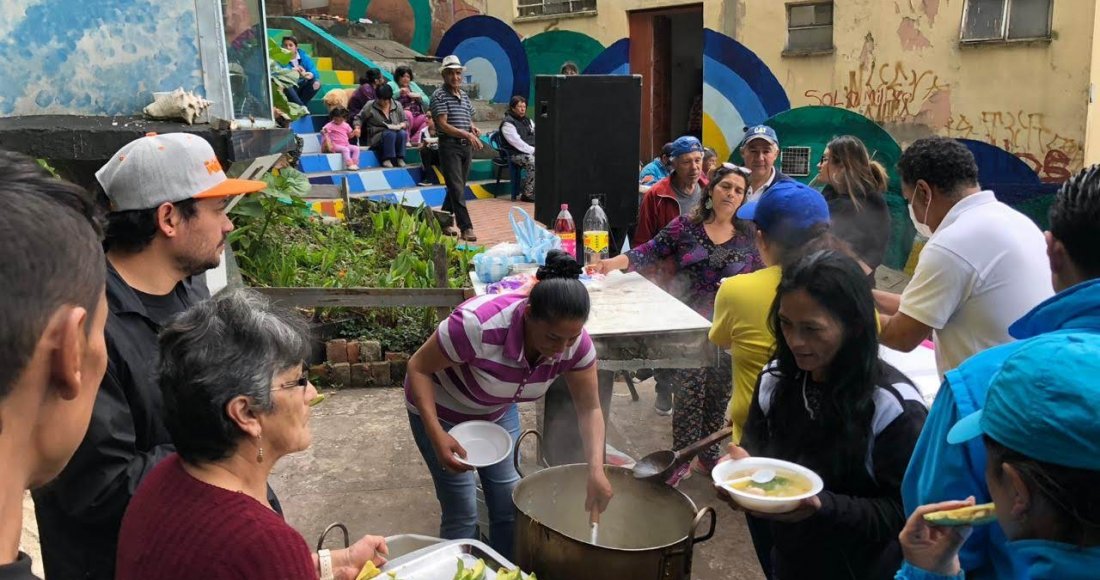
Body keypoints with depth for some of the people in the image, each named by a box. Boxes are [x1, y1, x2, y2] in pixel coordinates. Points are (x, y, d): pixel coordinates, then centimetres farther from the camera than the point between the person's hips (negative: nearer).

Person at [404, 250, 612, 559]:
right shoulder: (477, 324, -40)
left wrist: (596, 469, -30)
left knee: (511, 506, 3)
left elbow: (589, 409, -15)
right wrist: (437, 435, -36)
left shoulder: (575, 342, -25)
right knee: (462, 513, -5)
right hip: (441, 410, -4)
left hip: (498, 412, 4)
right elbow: (419, 368, -26)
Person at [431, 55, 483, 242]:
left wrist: (474, 128, 1)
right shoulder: (439, 96, -7)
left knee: (458, 187, 13)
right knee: (457, 188, -9)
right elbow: (443, 125, -15)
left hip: (466, 146, 7)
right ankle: (466, 228, -10)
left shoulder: (464, 95, 15)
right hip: (449, 145, -7)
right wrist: (466, 134, -23)